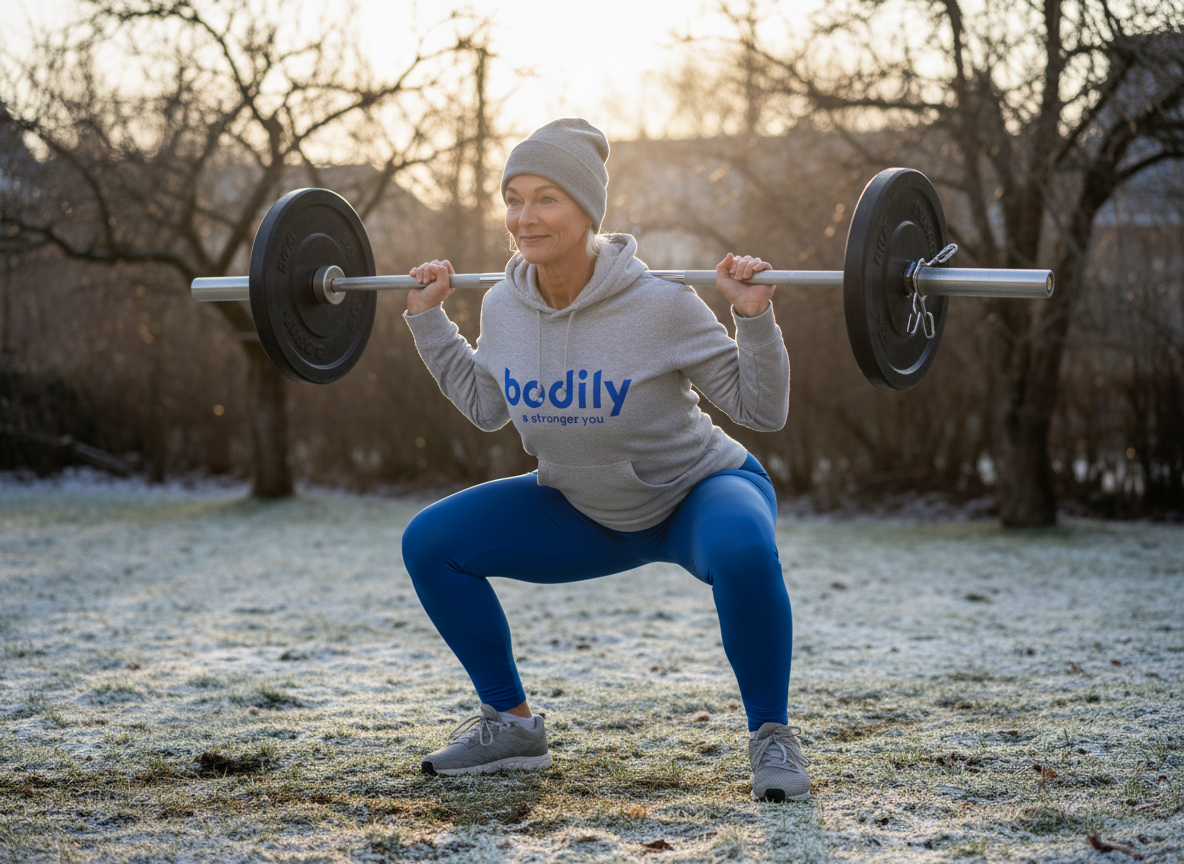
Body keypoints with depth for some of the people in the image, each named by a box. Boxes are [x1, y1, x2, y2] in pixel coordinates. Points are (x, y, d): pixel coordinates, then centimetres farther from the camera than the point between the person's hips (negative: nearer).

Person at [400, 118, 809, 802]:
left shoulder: (660, 305, -27)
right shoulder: (504, 307, -12)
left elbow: (763, 409, -19)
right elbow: (487, 407, 8)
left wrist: (755, 315, -33)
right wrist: (428, 317, 3)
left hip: (698, 490, -5)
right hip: (586, 513, 5)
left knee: (744, 552, -40)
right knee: (430, 542, -7)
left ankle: (773, 734, -15)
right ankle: (511, 724, 8)